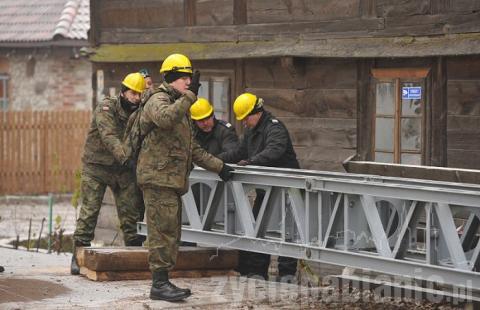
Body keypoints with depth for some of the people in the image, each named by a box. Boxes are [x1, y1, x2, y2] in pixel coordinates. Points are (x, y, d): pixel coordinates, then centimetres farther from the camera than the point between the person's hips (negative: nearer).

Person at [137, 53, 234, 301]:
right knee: (163, 231, -11)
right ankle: (159, 283, -10)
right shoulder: (158, 100, -7)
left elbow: (192, 148, 30)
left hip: (173, 180, 10)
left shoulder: (179, 106, 25)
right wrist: (190, 95, -30)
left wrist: (219, 166, 25)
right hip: (158, 177, -10)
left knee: (172, 233, 11)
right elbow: (165, 118, -34)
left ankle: (163, 281, 15)